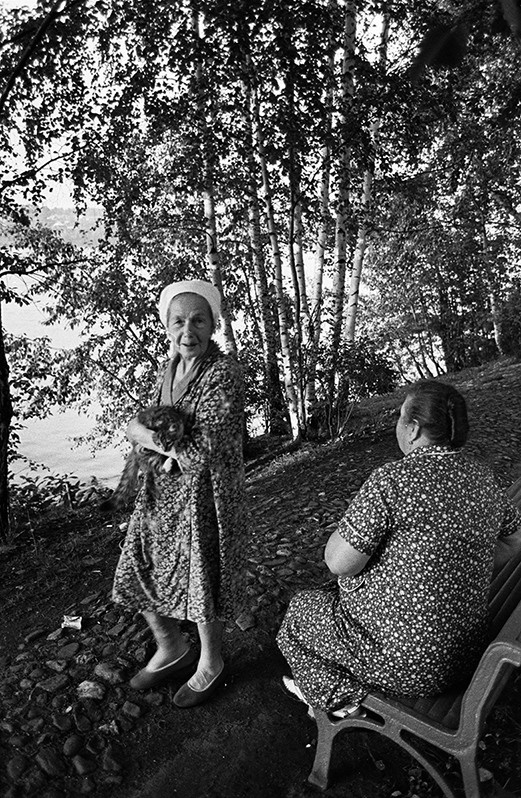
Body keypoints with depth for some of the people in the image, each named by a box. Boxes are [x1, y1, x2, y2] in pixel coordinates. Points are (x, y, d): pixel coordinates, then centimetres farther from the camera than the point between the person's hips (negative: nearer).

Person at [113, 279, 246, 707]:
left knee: (201, 583, 9)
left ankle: (211, 664, 38)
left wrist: (142, 433, -13)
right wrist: (162, 436, -10)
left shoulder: (224, 373, -20)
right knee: (141, 572, 15)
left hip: (206, 491, -7)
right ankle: (172, 650, 42)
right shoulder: (170, 369, 4)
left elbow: (201, 452, -25)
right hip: (163, 489, 8)